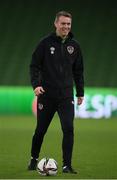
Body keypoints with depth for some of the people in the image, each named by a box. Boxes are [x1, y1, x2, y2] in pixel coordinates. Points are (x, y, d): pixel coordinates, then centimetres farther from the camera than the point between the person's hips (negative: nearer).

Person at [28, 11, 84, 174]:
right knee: (41, 130, 9)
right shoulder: (46, 43, -4)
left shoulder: (74, 45, 6)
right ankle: (34, 159, 33)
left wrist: (80, 92, 14)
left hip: (66, 96, 2)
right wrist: (36, 84, -18)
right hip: (46, 95, -1)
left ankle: (67, 165, -8)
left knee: (68, 129, -14)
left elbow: (78, 70, 14)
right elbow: (34, 65, -4)